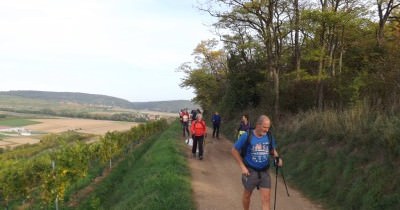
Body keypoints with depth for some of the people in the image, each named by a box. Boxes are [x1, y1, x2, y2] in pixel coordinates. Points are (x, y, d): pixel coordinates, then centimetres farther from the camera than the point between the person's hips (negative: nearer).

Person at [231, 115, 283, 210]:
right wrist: (242, 167, -11)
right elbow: (234, 150, -6)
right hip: (250, 171, -2)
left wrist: (277, 158, -7)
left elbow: (272, 150, 15)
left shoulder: (269, 137, -3)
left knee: (266, 198, -2)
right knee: (247, 195, 17)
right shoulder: (247, 136, -14)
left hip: (264, 172, 3)